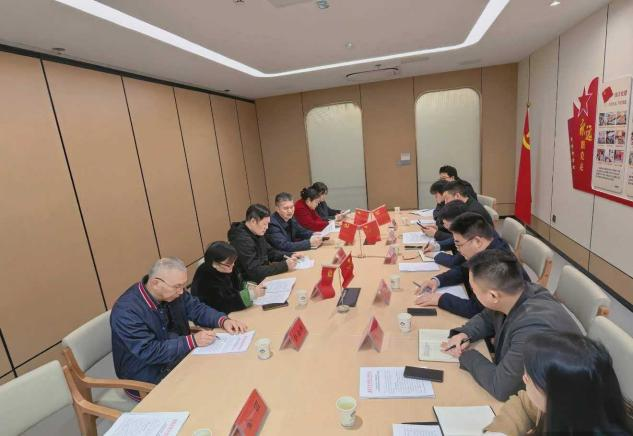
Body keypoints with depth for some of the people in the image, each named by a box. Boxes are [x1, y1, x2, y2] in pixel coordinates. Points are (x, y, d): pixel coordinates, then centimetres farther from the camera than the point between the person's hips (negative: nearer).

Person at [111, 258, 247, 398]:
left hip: (179, 359, 6)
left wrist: (223, 320, -15)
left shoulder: (173, 291, -8)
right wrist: (193, 341, -31)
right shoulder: (126, 311, -27)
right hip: (148, 381, -6)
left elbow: (196, 308, 2)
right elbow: (149, 352, -27)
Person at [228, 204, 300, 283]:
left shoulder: (257, 233, 3)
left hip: (264, 276, 8)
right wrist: (285, 266, -28)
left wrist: (290, 255, -1)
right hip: (252, 283, -8)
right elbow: (255, 271, -29)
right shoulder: (242, 240, -25)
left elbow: (270, 252, 15)